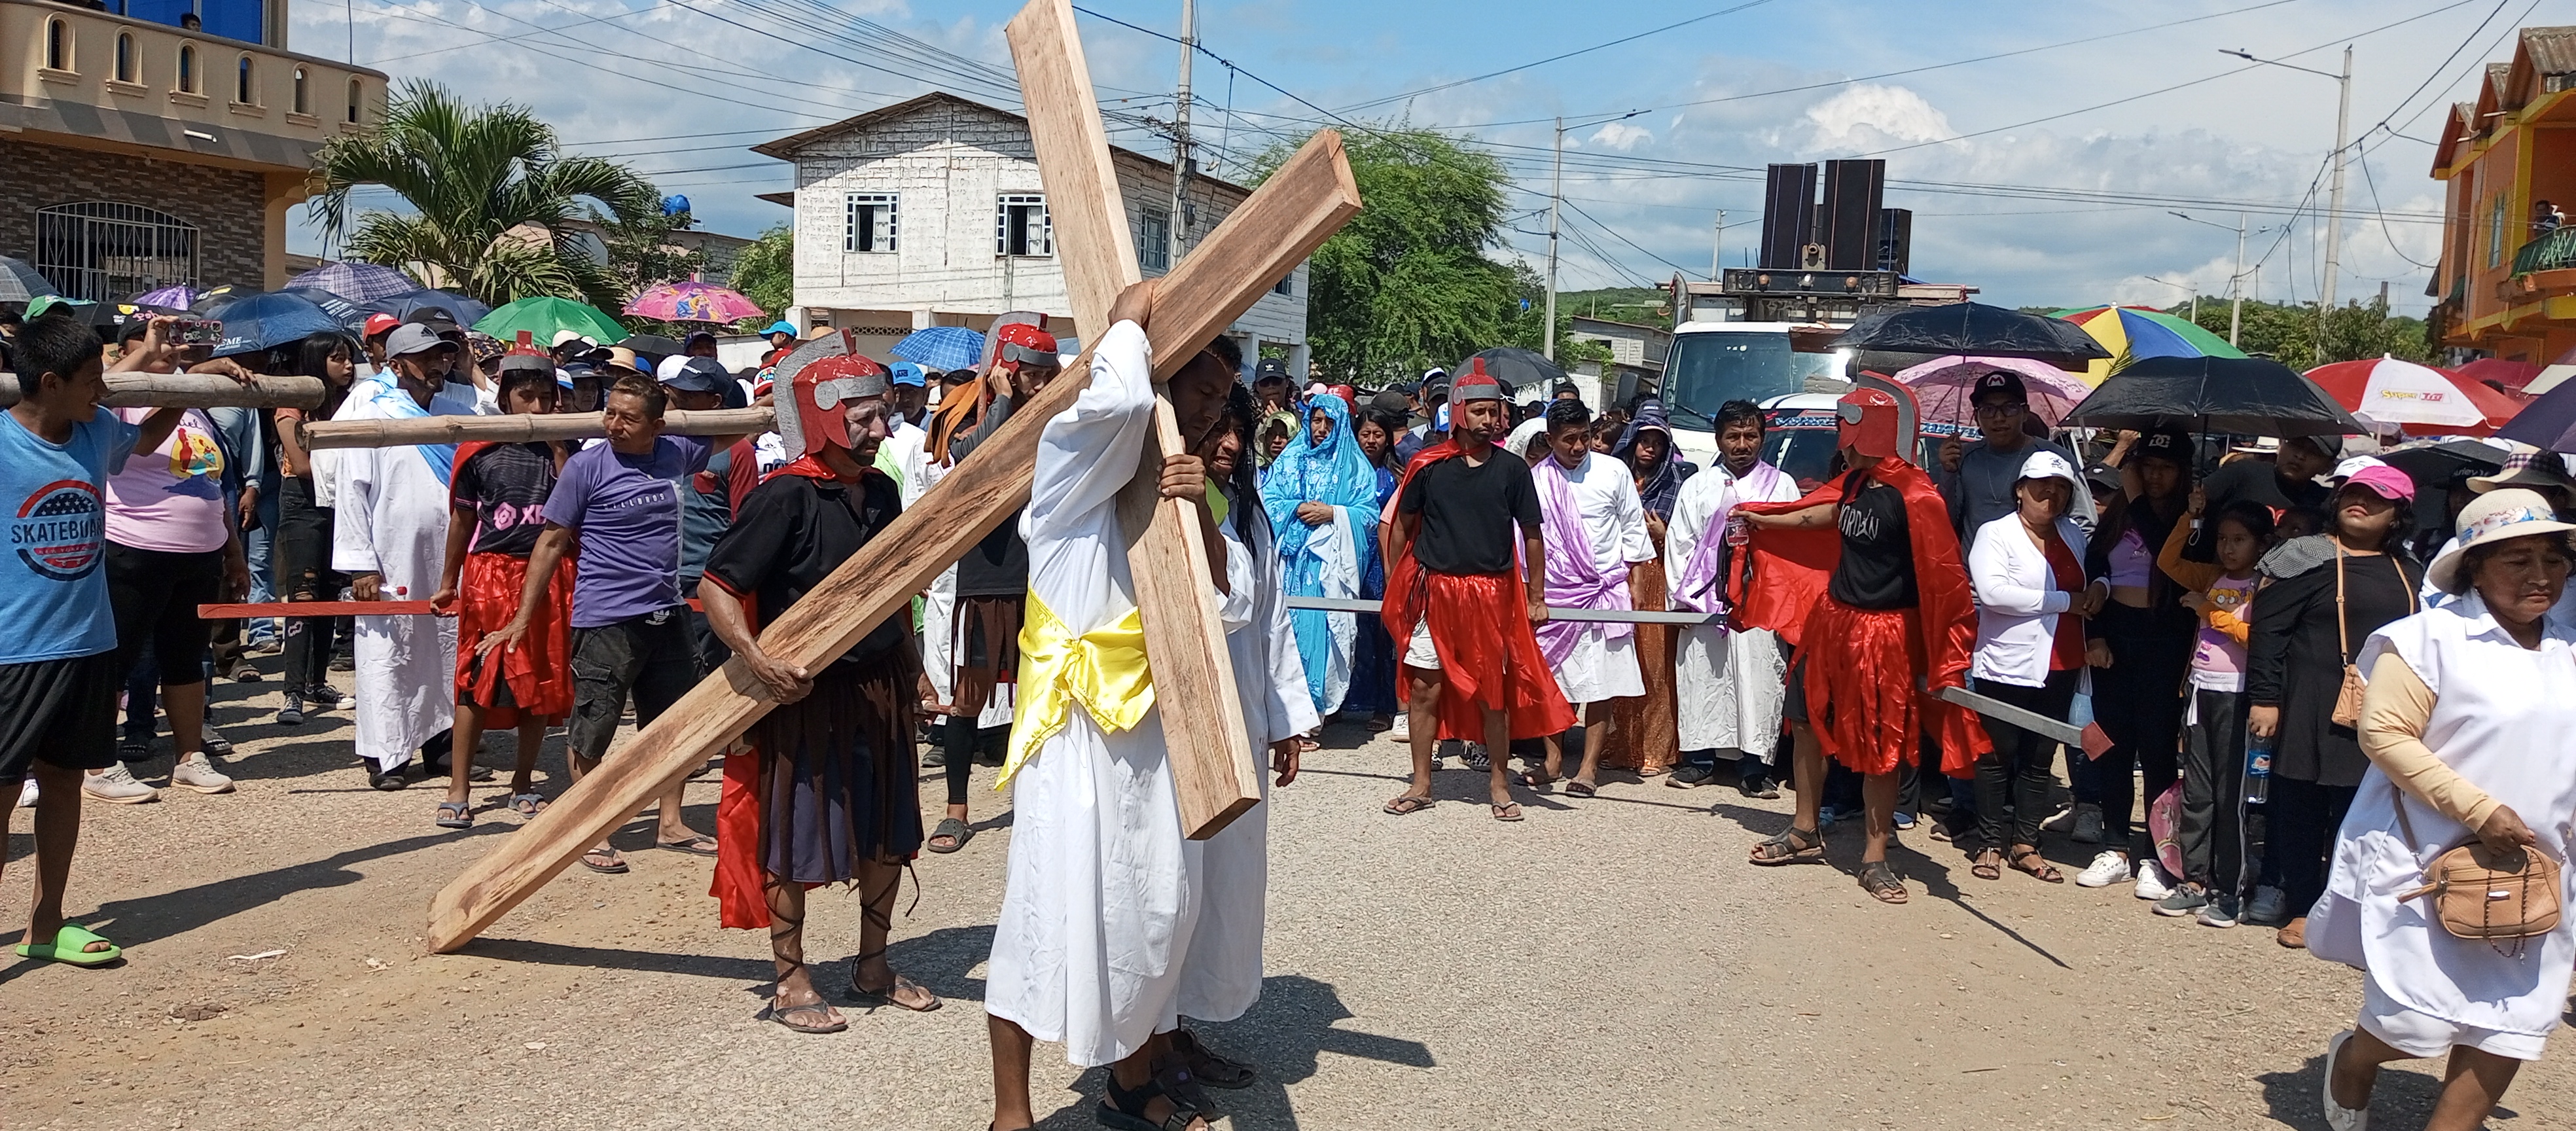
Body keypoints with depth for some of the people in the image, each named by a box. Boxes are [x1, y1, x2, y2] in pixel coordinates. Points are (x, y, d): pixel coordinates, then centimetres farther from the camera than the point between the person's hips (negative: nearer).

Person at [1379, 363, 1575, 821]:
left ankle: (1498, 784, 20)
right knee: (1424, 687, 3)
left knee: (1494, 693, 6)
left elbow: (1533, 535, 6)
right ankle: (1421, 785, 14)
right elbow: (1402, 527, 10)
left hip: (1492, 594, 0)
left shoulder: (1512, 469, 1)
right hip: (1433, 591, 0)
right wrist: (1393, 589, 9)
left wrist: (1536, 598, 5)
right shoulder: (1428, 465, 2)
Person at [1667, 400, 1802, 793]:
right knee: (1700, 677, 3)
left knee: (1758, 681, -3)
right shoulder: (1698, 486, 14)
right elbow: (1679, 543, 11)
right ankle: (1699, 758, 13)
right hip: (1705, 599, 2)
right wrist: (1681, 596, 3)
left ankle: (1754, 766, 2)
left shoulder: (1781, 485, 10)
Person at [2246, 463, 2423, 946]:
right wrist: (2264, 699, -12)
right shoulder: (2309, 558, -3)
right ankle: (2302, 909, 14)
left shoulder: (2409, 575, 13)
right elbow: (2268, 630, -7)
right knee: (2302, 809, 2)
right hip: (2314, 710, -4)